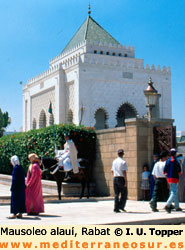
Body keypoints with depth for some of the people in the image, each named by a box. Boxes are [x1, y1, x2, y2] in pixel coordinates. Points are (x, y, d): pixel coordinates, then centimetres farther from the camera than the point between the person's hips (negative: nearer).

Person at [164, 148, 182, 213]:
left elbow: (165, 171, 4)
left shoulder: (167, 161, 6)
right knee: (174, 193, -8)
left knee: (175, 193, 17)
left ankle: (177, 207, 22)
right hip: (175, 178, -7)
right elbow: (179, 171, -15)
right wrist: (178, 173, 5)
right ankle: (167, 205, -22)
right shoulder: (176, 161, -13)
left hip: (169, 178, 7)